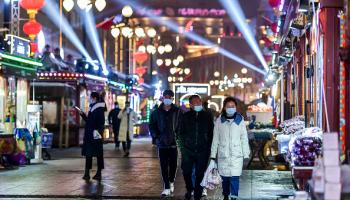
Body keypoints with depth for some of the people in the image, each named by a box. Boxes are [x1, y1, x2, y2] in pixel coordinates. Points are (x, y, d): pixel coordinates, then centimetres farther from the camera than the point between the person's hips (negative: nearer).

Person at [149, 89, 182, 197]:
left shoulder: (177, 112, 1)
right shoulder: (156, 112, 5)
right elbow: (152, 126, 7)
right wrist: (156, 136, -4)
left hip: (174, 143, 0)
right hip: (162, 143, 1)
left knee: (173, 165, 8)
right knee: (164, 166, 0)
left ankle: (171, 181, 32)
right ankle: (167, 187, 3)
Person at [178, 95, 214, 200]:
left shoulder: (207, 116, 3)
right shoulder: (186, 116, 6)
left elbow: (211, 133, 4)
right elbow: (181, 133, 11)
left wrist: (208, 148, 0)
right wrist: (183, 145, 3)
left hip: (203, 151, -1)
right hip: (188, 151, 1)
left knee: (200, 174, 2)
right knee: (186, 172, 4)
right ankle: (189, 190, 31)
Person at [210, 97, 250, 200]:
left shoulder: (240, 120, 2)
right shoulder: (219, 121, 3)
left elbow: (244, 138, 4)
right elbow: (215, 139, 5)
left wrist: (246, 155, 0)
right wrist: (213, 156, 3)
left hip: (236, 155, -1)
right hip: (223, 155, 1)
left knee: (235, 178, -9)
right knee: (225, 178, 10)